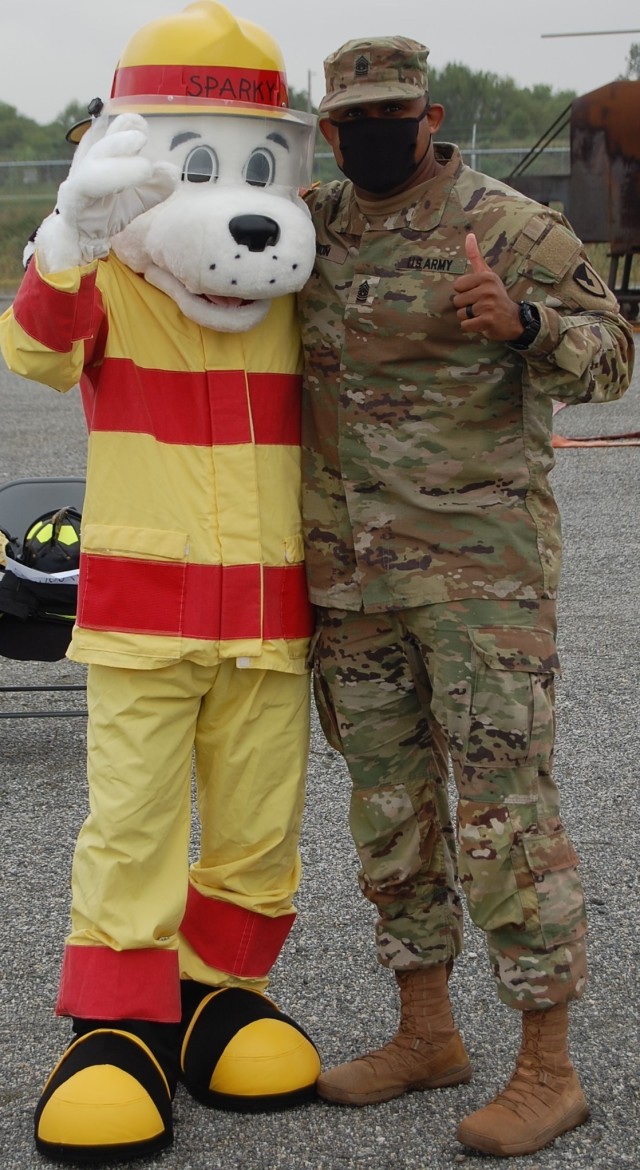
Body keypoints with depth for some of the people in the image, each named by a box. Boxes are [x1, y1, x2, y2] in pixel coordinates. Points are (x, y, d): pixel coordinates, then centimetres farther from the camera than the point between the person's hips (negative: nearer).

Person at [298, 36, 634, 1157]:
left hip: (481, 562, -6)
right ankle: (426, 1033, 26)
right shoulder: (312, 224, 11)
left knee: (502, 803, -8)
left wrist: (518, 320, -28)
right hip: (350, 564, 7)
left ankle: (548, 1070, 0)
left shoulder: (514, 229, -7)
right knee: (388, 798, 13)